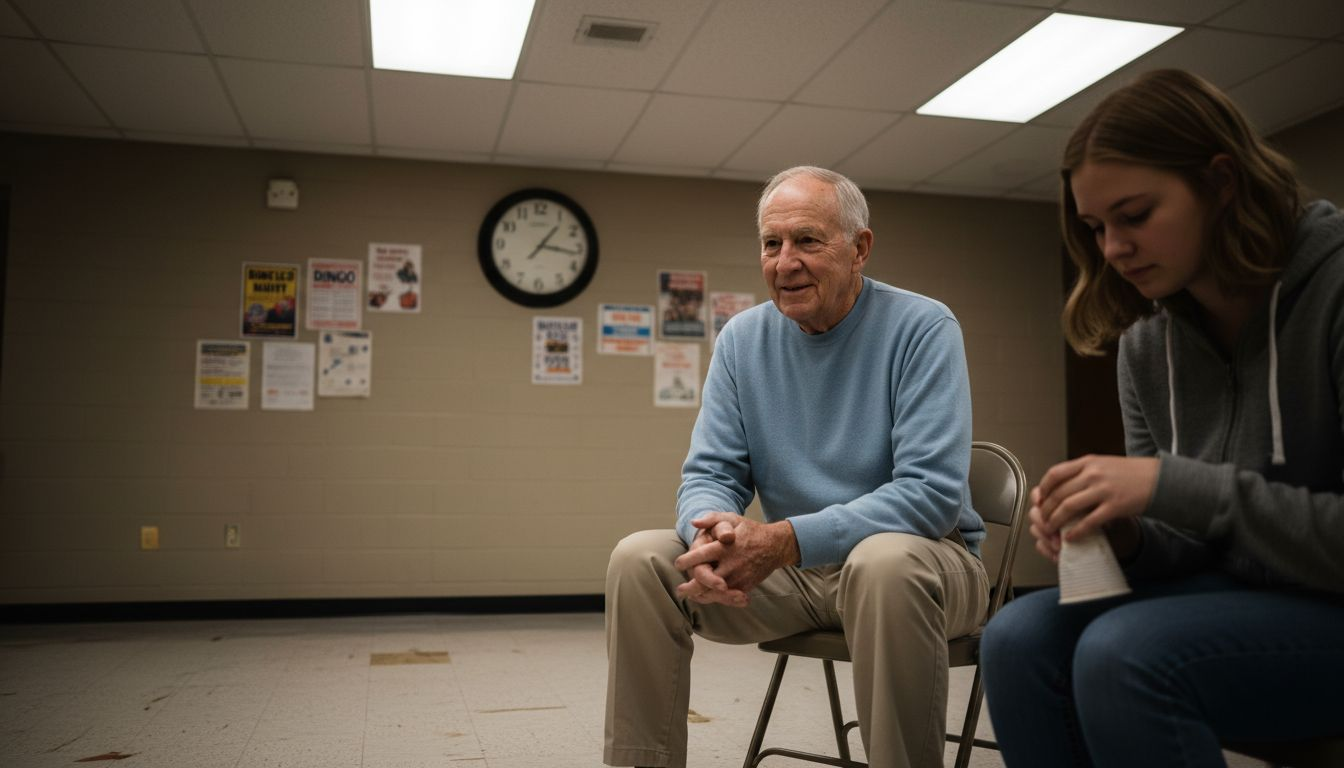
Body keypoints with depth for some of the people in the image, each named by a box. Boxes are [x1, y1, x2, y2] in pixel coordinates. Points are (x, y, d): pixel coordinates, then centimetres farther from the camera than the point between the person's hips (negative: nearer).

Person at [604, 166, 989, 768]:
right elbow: (709, 474, 1)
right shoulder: (741, 340, 2)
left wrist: (786, 540, -30)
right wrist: (716, 531, -25)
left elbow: (933, 492, -21)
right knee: (639, 560, -13)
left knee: (884, 562, -38)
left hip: (920, 555, -4)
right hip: (790, 568, 4)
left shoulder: (923, 328, -12)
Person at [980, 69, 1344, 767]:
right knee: (1020, 639, -19)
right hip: (1239, 599, 6)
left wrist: (1173, 486, -27)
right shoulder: (1145, 344, 2)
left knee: (1125, 656, -30)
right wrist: (1120, 536, -14)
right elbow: (1182, 543, 8)